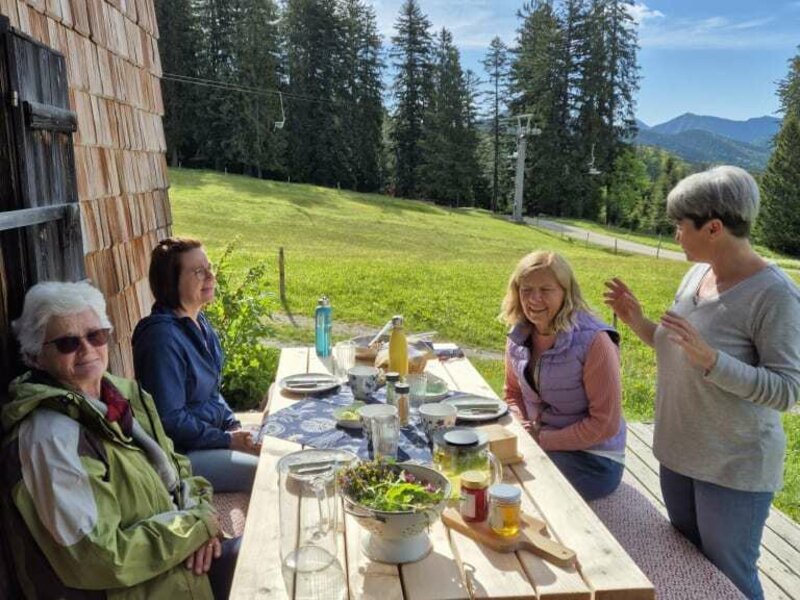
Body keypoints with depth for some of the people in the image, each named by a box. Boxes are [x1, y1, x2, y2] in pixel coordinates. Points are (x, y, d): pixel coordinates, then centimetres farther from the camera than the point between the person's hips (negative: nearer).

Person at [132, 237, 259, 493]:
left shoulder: (199, 322, 5)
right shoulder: (163, 337, -24)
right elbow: (171, 419, -23)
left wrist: (234, 426, 3)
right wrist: (228, 440, -18)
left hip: (214, 430, 9)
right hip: (181, 452, -9)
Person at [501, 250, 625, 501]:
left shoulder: (593, 342, -21)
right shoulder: (519, 336, -3)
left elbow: (605, 424, -19)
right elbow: (513, 392, 14)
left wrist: (543, 439, -17)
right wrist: (521, 429, -5)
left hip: (592, 459, -5)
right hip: (537, 445, 6)